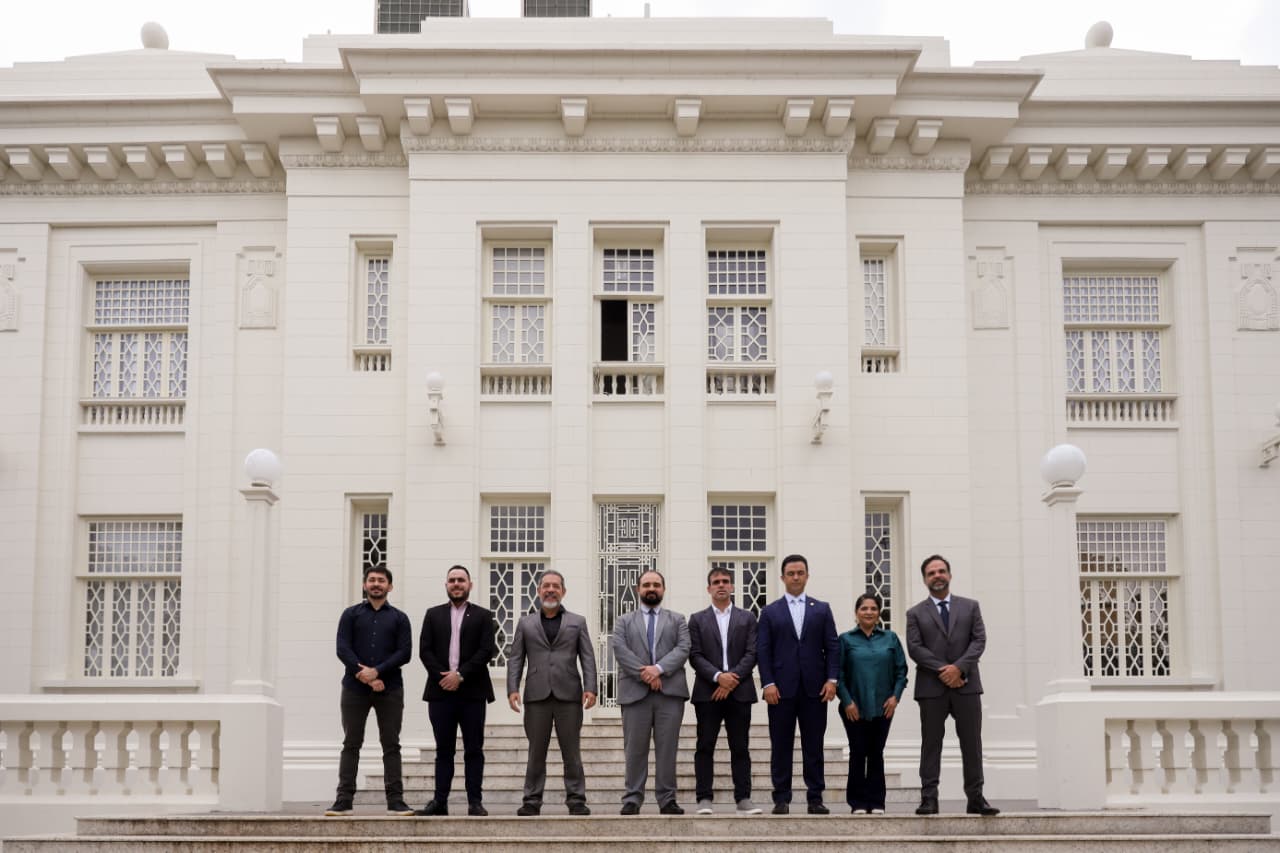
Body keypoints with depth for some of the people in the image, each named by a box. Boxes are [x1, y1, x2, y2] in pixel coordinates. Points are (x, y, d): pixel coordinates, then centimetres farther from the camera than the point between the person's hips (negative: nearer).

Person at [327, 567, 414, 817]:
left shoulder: (399, 618, 10)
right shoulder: (351, 615, 9)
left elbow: (404, 653, -1)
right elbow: (343, 649, -2)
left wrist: (376, 671, -13)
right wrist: (364, 675, -11)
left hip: (389, 690, 0)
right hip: (355, 688, 0)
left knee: (391, 746, 0)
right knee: (351, 745, 1)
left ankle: (395, 801, 1)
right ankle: (344, 800, 3)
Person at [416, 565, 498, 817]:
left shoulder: (483, 616, 7)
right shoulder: (433, 615, 13)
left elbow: (486, 651, -3)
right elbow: (425, 650, 4)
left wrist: (460, 675, -12)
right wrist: (442, 676, -10)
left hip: (472, 692, -1)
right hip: (441, 691, 2)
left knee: (474, 749, 0)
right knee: (444, 749, 6)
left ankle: (475, 802, 2)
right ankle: (440, 801, 8)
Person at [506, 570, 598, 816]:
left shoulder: (577, 622, 13)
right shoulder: (525, 624, 14)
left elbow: (587, 658, 5)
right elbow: (515, 659, 8)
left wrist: (590, 688, -8)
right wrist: (512, 689, -5)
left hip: (569, 694, 0)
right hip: (537, 695, 1)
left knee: (572, 752, 0)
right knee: (536, 752, 3)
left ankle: (576, 800, 4)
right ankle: (532, 801, 7)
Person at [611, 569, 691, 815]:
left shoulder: (677, 620, 17)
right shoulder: (624, 622, 16)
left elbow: (683, 649, 1)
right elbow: (620, 650, 0)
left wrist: (659, 669, -13)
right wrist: (644, 673, -12)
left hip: (670, 691, 0)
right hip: (635, 692, 0)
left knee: (667, 748, 0)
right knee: (635, 749, 0)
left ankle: (667, 799, 5)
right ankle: (632, 799, 5)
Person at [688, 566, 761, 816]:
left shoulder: (747, 618, 12)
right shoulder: (697, 619, 10)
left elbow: (752, 654, 3)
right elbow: (695, 655, 0)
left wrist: (733, 679, -10)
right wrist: (718, 677, -14)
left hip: (739, 692, 1)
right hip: (707, 692, 0)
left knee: (740, 747, 2)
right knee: (705, 747, -2)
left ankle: (743, 798, 4)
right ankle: (704, 799, 0)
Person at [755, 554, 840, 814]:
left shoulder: (822, 609, 11)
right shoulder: (770, 612, 8)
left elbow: (832, 646, 6)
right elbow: (763, 651, 2)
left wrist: (832, 679, -5)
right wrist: (768, 683, -8)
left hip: (814, 688, 1)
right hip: (781, 688, -1)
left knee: (814, 746, 3)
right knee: (781, 746, 1)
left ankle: (815, 798, 8)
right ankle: (781, 799, 6)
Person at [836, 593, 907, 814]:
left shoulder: (890, 639, 7)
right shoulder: (846, 639, 2)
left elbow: (901, 670, 6)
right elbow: (838, 673, -1)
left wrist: (896, 696, -5)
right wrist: (847, 701, -9)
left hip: (882, 707, 2)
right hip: (855, 708, -2)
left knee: (876, 753, 5)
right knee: (858, 753, 1)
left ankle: (876, 802, 11)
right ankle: (858, 802, 8)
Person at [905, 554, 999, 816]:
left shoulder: (970, 606, 12)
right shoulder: (916, 613, 8)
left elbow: (979, 640, 2)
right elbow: (915, 648, -3)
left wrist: (958, 667, -13)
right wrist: (942, 670, -14)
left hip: (966, 684, 1)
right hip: (931, 687, -1)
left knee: (972, 743, 2)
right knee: (931, 744, 0)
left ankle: (975, 798, 7)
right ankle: (929, 799, 1)